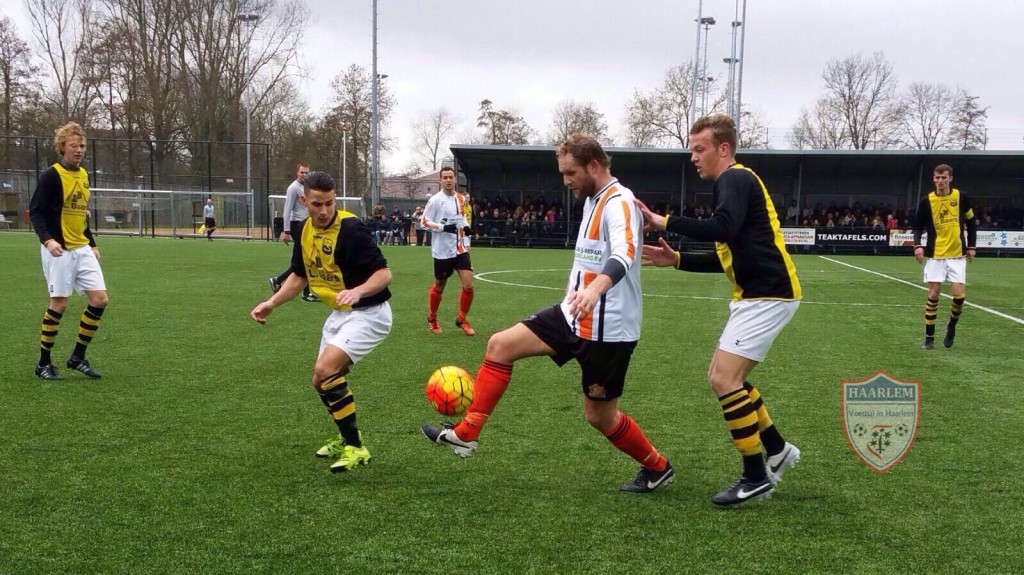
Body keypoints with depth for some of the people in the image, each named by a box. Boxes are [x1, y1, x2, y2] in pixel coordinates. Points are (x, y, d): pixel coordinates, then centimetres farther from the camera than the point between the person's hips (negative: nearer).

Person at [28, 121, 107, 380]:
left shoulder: (83, 175, 12)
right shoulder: (51, 175, -9)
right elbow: (35, 212, -13)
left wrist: (92, 243, 19)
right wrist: (47, 239, -27)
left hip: (82, 249, 7)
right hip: (59, 250, -7)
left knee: (99, 298, -1)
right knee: (59, 303, -4)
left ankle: (77, 357, 12)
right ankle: (43, 363, 11)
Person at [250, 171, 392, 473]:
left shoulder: (350, 228, -22)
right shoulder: (305, 231, 2)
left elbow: (384, 272, -23)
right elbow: (299, 275, 17)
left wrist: (358, 291, -40)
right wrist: (271, 302, 7)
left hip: (368, 313, -9)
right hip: (339, 313, 9)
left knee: (326, 370, -23)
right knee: (322, 379, 14)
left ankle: (355, 448, -13)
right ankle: (347, 437, 39)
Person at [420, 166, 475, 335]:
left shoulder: (461, 199, 8)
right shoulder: (435, 200, -11)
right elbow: (424, 222, -10)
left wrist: (465, 227, 5)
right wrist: (443, 227, -23)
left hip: (460, 249, 4)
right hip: (442, 251, -4)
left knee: (468, 285, -7)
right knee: (439, 287, 9)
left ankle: (461, 319, 12)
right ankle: (432, 318, 33)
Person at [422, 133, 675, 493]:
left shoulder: (618, 202, -17)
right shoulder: (592, 200, 12)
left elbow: (624, 253, -37)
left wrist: (595, 289, -55)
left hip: (608, 327, -9)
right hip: (575, 315, 9)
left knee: (598, 416, 2)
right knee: (500, 345, 0)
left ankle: (657, 468, 26)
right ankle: (465, 435, 4)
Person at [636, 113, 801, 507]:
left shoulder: (735, 178, -11)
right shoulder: (732, 182, 20)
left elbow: (723, 228, -32)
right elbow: (726, 256, 22)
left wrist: (664, 222, -27)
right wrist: (677, 260, 13)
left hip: (767, 295, -10)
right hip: (756, 295, 10)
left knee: (723, 379, -12)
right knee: (725, 378, 14)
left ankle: (756, 476, -2)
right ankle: (777, 450, 25)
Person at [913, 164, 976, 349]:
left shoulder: (961, 197, -1)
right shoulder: (927, 201, -4)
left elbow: (970, 222, 10)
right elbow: (919, 227, 0)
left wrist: (971, 246, 6)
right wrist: (918, 245, -17)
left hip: (957, 254, 0)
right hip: (935, 255, 0)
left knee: (959, 295, -8)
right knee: (933, 294, -2)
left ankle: (951, 325, 21)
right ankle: (929, 337, 7)